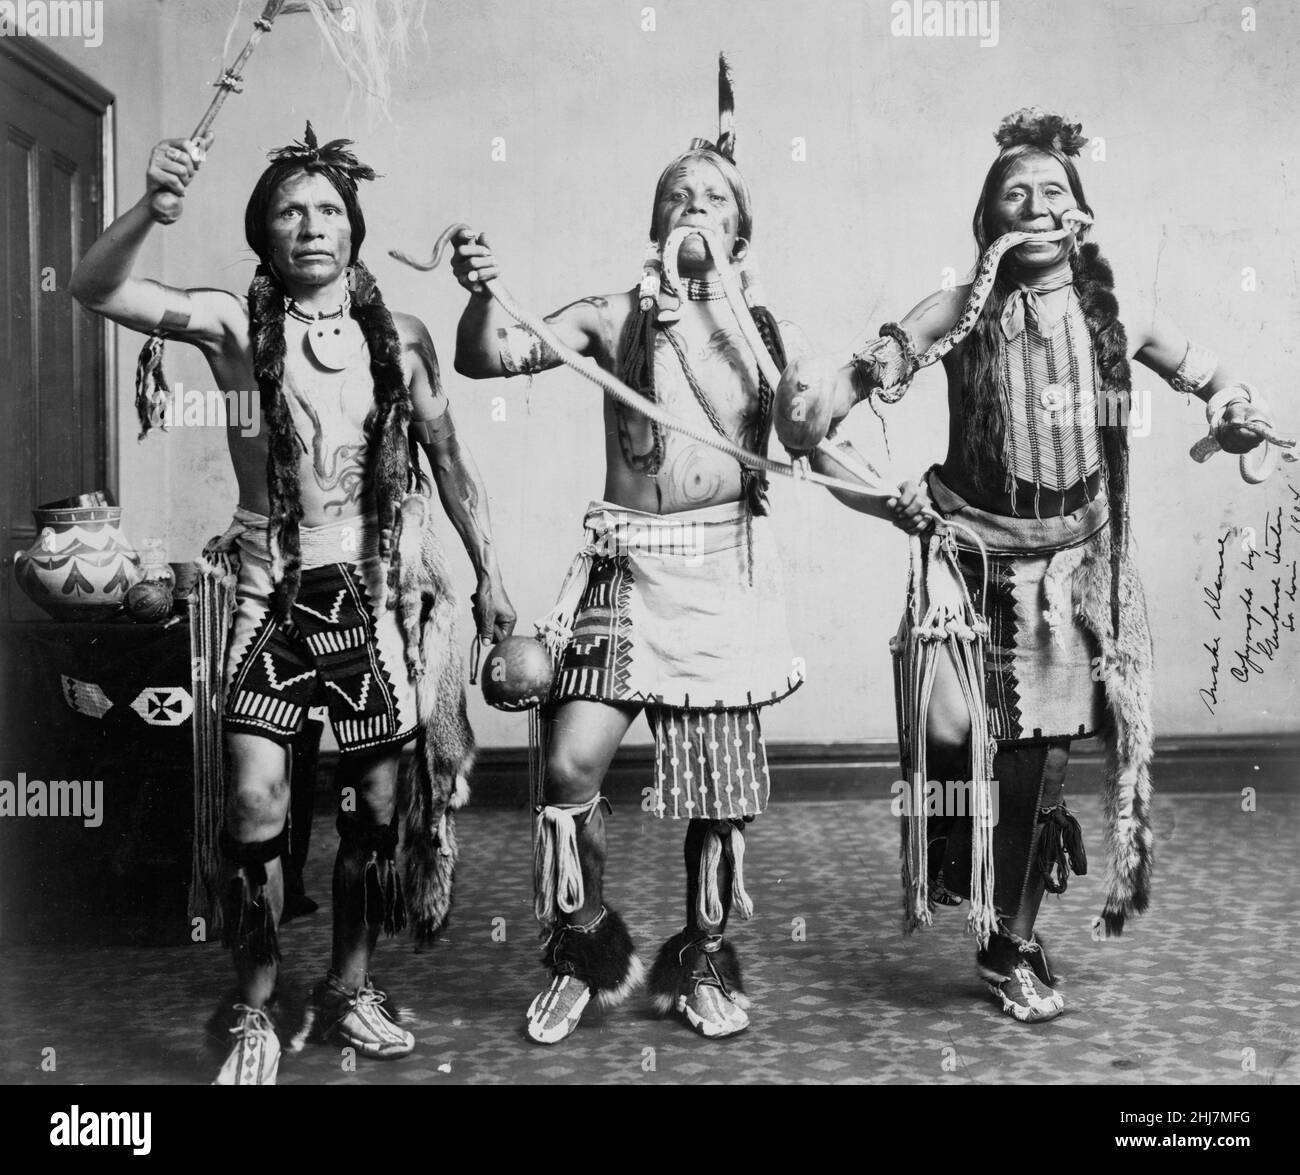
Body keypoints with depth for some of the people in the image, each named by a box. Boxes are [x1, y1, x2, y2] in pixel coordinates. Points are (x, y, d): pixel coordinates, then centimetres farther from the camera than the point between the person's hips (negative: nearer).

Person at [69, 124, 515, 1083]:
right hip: (271, 591, -2)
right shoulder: (236, 324, -3)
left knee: (377, 801, 8)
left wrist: (489, 573, 8)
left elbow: (450, 461, 10)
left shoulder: (401, 337, 3)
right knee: (257, 799, -11)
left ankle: (349, 987, 29)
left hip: (368, 591, 3)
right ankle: (256, 1015, 10)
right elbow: (97, 290, -16)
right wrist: (152, 209, -33)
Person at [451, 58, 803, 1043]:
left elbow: (746, 426, -6)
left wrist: (689, 324, -6)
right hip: (627, 561, -1)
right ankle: (590, 951, 12)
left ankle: (702, 962, 26)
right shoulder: (615, 316, 5)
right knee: (574, 760, -13)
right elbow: (492, 358, -6)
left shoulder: (757, 326, 11)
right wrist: (481, 292, -26)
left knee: (720, 778, 4)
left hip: (724, 564, 1)